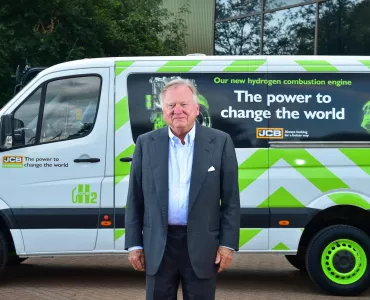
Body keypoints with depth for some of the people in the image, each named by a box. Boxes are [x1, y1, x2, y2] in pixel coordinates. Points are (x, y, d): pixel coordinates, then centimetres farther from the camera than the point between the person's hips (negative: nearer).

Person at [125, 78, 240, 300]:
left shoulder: (220, 142, -1)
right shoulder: (146, 143, 3)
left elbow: (231, 199, 0)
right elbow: (135, 199, 6)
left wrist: (228, 244, -4)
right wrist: (134, 244, 3)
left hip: (202, 244, -1)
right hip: (158, 245, 1)